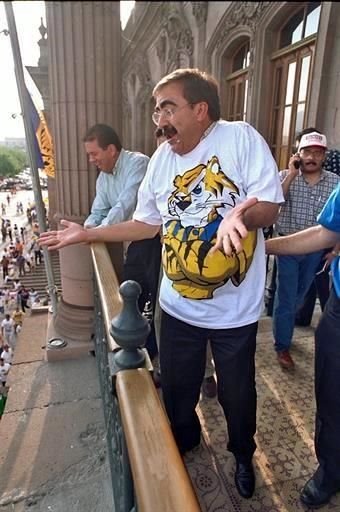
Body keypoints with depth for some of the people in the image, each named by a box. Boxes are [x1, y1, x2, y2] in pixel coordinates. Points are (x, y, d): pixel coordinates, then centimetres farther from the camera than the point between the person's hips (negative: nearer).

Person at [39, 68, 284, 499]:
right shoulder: (162, 158, 4)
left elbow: (270, 207, -13)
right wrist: (86, 234, 7)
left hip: (235, 309, -3)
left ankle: (243, 454, 51)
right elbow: (146, 224, 10)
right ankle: (184, 441, 55)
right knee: (175, 389, 22)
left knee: (237, 394, 18)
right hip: (178, 306, 4)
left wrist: (241, 214, -36)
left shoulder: (241, 138, -12)